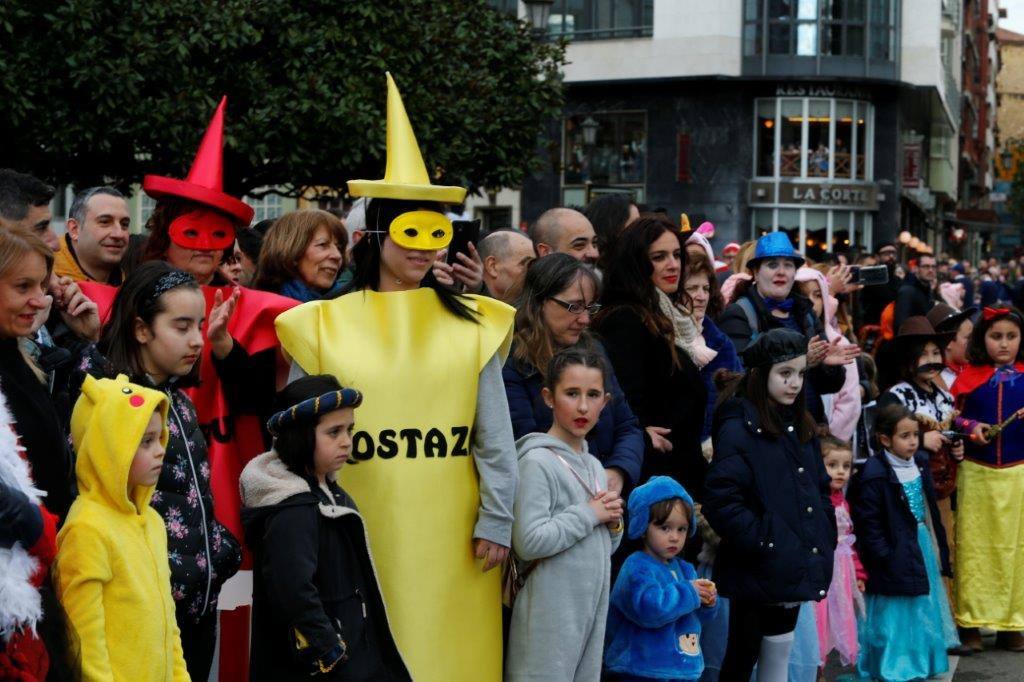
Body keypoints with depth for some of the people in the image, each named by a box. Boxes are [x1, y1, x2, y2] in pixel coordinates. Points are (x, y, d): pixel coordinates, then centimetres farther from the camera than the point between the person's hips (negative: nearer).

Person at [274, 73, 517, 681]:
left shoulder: (472, 325, 4)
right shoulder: (323, 328, 3)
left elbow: (495, 439, 5)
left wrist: (496, 522, 0)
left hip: (449, 538, 0)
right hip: (359, 536, 0)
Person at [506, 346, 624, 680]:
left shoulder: (594, 466, 14)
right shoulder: (537, 461, -12)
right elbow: (529, 542, -23)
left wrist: (613, 524, 1)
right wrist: (589, 514, -12)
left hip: (593, 609, 8)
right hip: (551, 615, -8)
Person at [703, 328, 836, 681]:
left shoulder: (801, 428, 13)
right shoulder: (738, 428, -13)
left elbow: (820, 489, 21)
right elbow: (721, 503, -20)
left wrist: (824, 539, 9)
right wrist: (763, 543, -18)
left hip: (795, 570, 8)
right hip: (756, 573, -8)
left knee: (780, 653, 15)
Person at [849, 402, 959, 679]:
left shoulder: (920, 464, 4)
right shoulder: (874, 475, -19)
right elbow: (868, 523, -18)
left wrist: (939, 544, 12)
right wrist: (885, 557, -19)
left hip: (923, 543, 8)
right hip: (896, 553, -8)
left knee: (923, 604, 18)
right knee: (895, 614, 0)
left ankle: (919, 662, 34)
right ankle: (892, 668, 13)